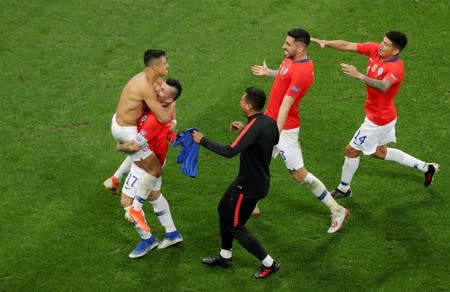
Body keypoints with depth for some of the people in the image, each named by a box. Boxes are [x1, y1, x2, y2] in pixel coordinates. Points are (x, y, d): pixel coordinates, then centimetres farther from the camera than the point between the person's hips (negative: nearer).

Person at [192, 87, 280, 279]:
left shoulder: (254, 128, -30)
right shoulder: (269, 122, -2)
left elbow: (230, 151, -37)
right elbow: (275, 140, 20)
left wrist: (203, 141, -26)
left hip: (250, 186, -9)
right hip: (260, 179, 10)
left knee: (235, 226, 5)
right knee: (223, 210, 22)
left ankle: (269, 264, 13)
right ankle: (225, 256, 35)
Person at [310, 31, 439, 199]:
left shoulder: (396, 67, -30)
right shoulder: (375, 49, -9)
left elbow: (383, 86, -50)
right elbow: (347, 46, -11)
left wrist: (358, 76, -62)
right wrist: (323, 43, -24)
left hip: (379, 119, -9)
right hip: (378, 115, 9)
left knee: (351, 150, 4)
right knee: (379, 152, 26)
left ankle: (343, 189, 28)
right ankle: (426, 168, 36)